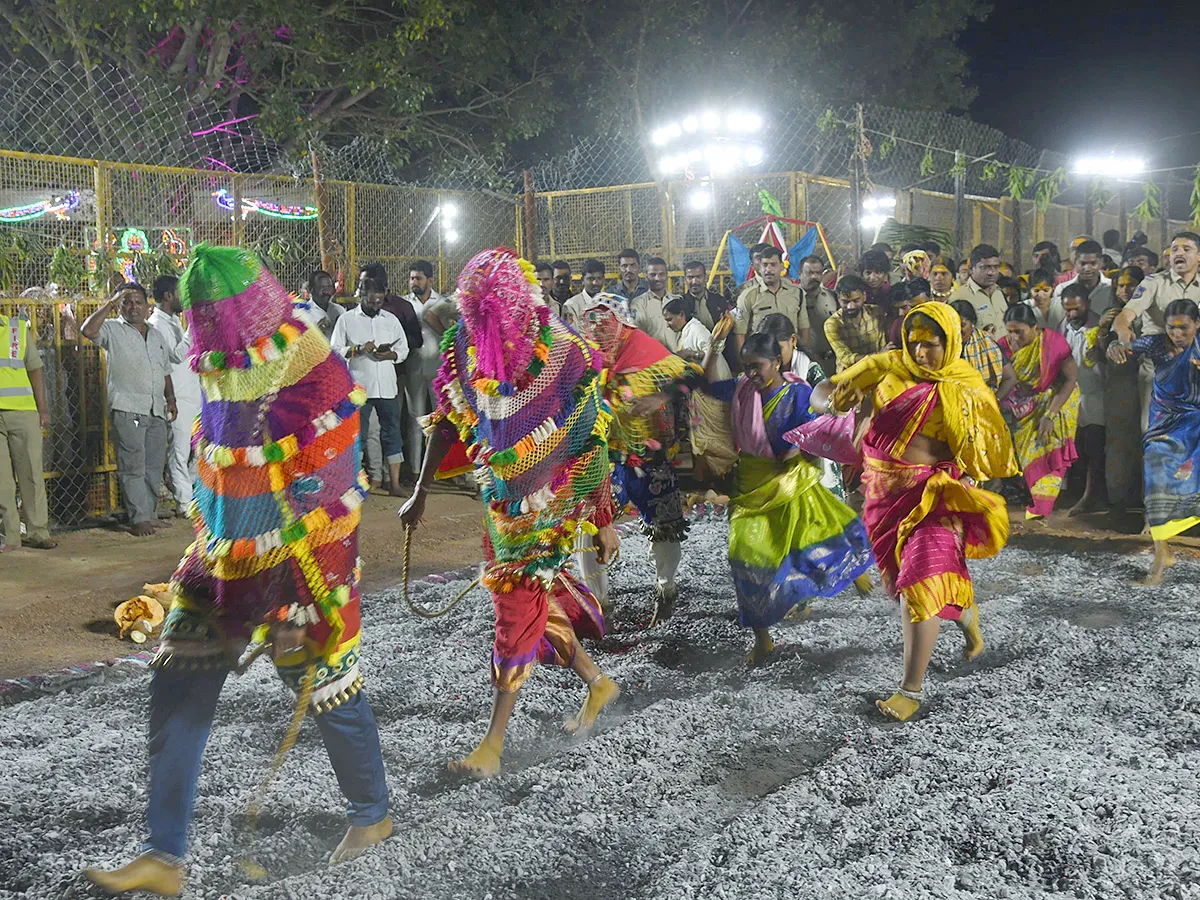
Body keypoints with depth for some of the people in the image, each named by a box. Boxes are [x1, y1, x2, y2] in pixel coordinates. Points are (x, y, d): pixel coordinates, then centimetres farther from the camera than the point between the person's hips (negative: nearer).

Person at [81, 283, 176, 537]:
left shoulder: (156, 335, 20)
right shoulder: (113, 330, 2)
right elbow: (88, 330, -19)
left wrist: (171, 399, 15)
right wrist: (110, 304, -14)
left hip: (157, 411, 6)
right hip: (127, 409, -6)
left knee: (155, 465, 9)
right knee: (133, 466, -6)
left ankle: (150, 513, 18)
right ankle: (138, 519, -4)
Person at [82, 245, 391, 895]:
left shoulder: (313, 378, -19)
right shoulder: (220, 364, 5)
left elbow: (326, 502, -19)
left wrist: (308, 599, -20)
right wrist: (205, 542, 21)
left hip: (291, 563, -7)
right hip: (223, 554, 7)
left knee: (325, 686, 6)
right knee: (178, 689, 4)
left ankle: (372, 815, 31)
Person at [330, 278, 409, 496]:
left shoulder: (391, 320, 13)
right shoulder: (347, 320, 4)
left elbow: (404, 349, 14)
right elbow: (335, 350, 0)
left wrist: (390, 355, -7)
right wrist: (358, 349, -14)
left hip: (387, 385, 3)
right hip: (359, 386, -3)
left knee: (392, 433, 3)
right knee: (358, 434, 1)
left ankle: (394, 483, 7)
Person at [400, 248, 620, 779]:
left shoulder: (563, 353, -17)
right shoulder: (464, 346, -4)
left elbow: (592, 441, -11)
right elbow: (447, 423, 6)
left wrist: (604, 520, -9)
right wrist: (420, 493, 8)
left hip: (550, 503, -5)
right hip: (499, 497, 5)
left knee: (519, 603, -3)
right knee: (534, 596, 13)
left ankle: (493, 743, 6)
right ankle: (597, 682, 37)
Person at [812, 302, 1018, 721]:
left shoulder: (966, 388, -5)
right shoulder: (887, 367, -2)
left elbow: (988, 452, 0)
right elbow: (821, 391, -2)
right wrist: (834, 400, -26)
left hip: (933, 493, -4)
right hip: (885, 488, 4)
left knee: (918, 584, -11)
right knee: (904, 575, 18)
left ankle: (911, 689, -1)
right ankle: (965, 615, 50)